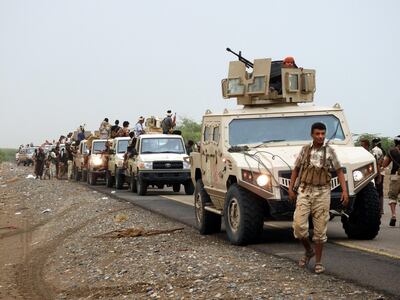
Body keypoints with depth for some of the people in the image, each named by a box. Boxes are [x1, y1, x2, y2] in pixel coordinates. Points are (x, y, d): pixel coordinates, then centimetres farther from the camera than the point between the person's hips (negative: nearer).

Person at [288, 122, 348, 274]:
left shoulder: (329, 151, 3)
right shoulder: (305, 149, 6)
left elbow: (339, 171, 3)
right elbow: (296, 169, 13)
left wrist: (344, 190, -7)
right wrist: (291, 188, 6)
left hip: (322, 193, -1)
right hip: (304, 191, 1)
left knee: (320, 229, 1)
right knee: (299, 225, -10)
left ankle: (318, 262, 11)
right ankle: (309, 251, 17)